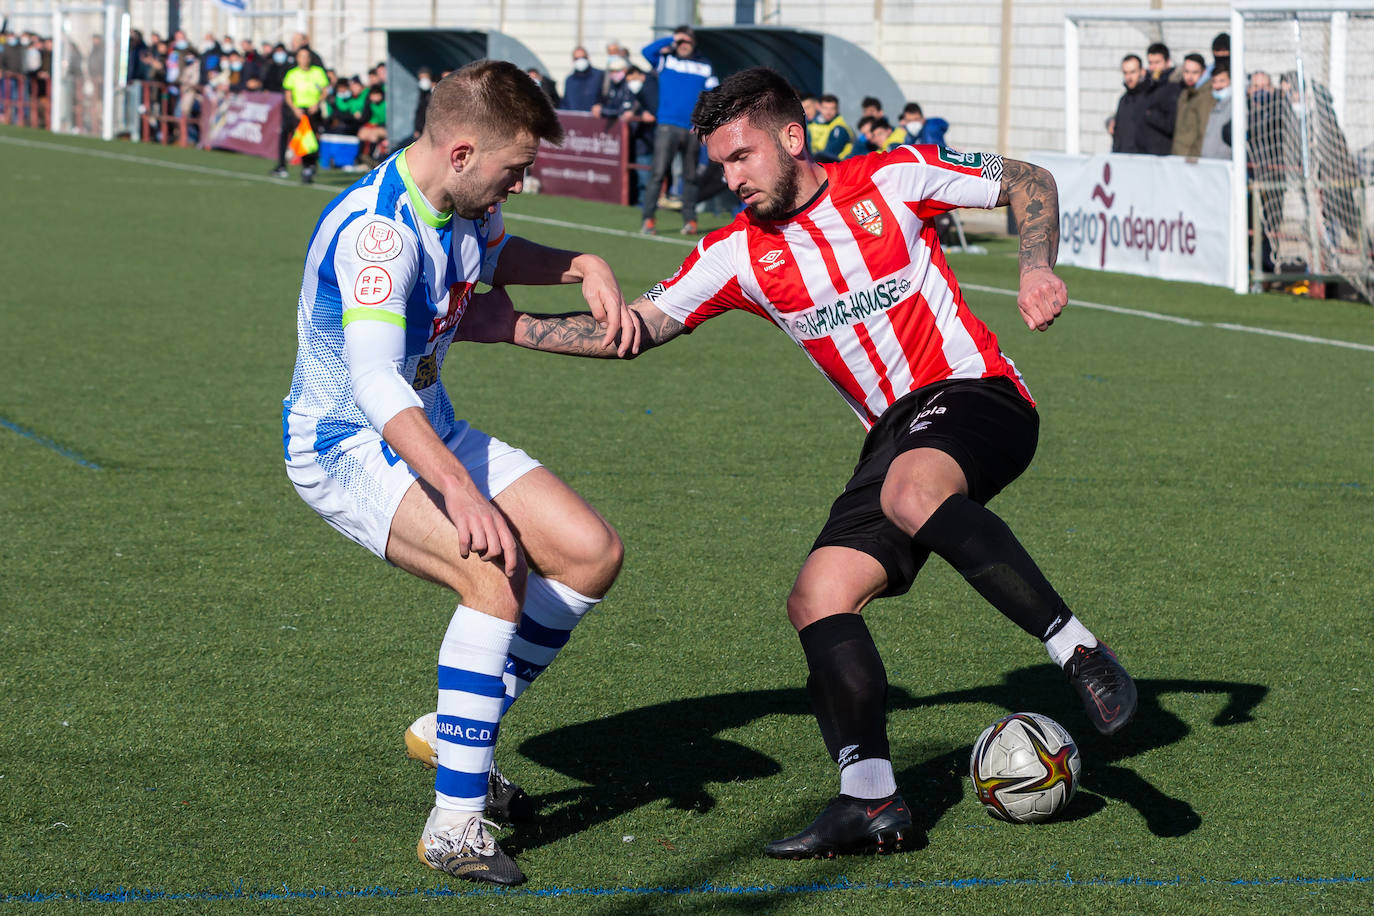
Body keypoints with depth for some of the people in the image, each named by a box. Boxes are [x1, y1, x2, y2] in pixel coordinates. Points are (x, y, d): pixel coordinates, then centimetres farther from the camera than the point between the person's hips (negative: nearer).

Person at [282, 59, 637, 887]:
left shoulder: (467, 204, -1)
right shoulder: (377, 229, -29)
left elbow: (494, 256, 26)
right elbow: (376, 384, -41)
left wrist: (583, 268, 6)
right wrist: (460, 490, -53)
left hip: (429, 434, 9)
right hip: (345, 449, -9)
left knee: (592, 553, -1)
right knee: (497, 572, -30)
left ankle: (458, 731, 14)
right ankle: (455, 823, -25)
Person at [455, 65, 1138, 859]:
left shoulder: (891, 179, -5)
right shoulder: (738, 254, 5)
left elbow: (1028, 182, 6)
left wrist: (1038, 269, -12)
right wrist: (504, 326, -4)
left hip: (976, 392, -6)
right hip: (898, 432, 6)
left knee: (911, 493, -38)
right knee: (817, 599, -10)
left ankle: (1077, 650, -31)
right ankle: (872, 803, -7)